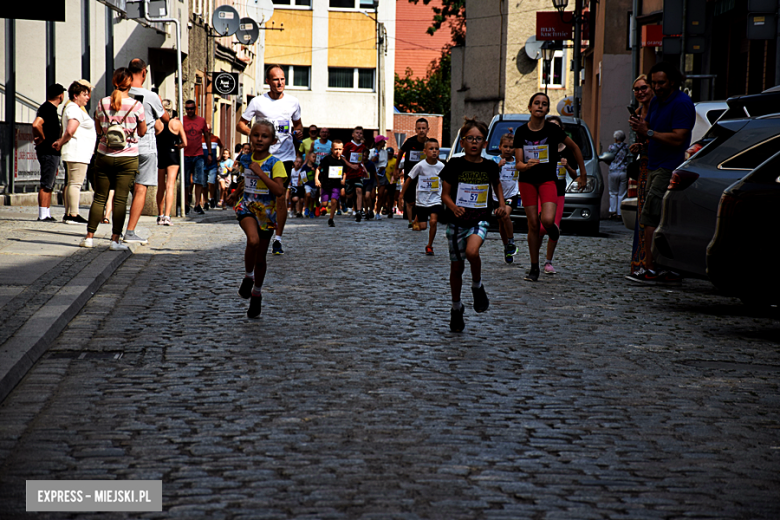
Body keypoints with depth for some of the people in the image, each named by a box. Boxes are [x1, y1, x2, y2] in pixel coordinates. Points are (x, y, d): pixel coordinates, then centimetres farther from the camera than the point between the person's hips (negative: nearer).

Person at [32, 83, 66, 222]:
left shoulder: (50, 108, 18)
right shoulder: (48, 108, -14)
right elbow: (36, 124, -29)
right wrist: (43, 138, -16)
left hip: (53, 152, 10)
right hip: (48, 152, -10)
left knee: (50, 185, 12)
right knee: (46, 184, -9)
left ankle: (47, 214, 15)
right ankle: (43, 215, -9)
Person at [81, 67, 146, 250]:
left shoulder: (102, 103, 0)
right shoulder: (136, 105, -8)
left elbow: (99, 130, 10)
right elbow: (142, 132, 2)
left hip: (104, 156, 2)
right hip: (127, 158, -2)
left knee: (99, 197, 9)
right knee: (120, 199, -1)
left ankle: (89, 236, 11)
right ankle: (115, 240, -2)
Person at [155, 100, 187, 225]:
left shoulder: (156, 123, -3)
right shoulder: (177, 123, -3)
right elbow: (185, 143, -4)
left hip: (159, 155, 1)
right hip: (172, 155, -1)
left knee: (161, 187, 13)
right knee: (170, 186, -6)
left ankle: (160, 216, 21)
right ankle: (167, 215, -20)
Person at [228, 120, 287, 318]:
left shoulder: (275, 164, -10)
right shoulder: (246, 160, 2)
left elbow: (279, 190, -22)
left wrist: (260, 172, -23)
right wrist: (237, 192, 27)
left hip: (266, 211, -1)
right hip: (247, 207, 1)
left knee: (260, 257, 9)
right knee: (253, 240, -30)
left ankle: (256, 293, 30)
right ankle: (248, 276, -6)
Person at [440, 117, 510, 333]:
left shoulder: (490, 167, 0)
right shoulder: (454, 166, -6)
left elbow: (496, 184, 21)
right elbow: (445, 194, -3)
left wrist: (502, 204, 6)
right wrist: (454, 208, -22)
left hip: (480, 220, 0)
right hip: (456, 222, 0)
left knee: (472, 251, -30)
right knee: (456, 267, 7)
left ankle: (477, 286, -3)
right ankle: (456, 307, 27)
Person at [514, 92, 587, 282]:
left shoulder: (553, 130, -8)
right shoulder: (521, 132, -3)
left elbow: (575, 148, 6)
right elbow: (518, 163, -5)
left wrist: (583, 175, 9)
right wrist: (525, 166, -29)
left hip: (548, 180, -2)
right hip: (527, 181, 2)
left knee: (547, 220, -22)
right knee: (533, 224, 1)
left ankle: (553, 228, 18)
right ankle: (534, 268, 13)